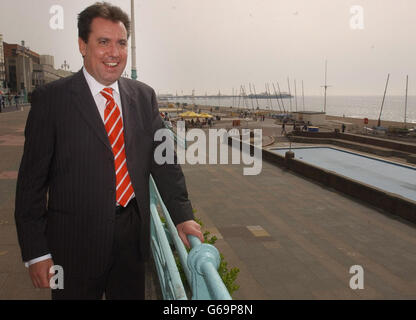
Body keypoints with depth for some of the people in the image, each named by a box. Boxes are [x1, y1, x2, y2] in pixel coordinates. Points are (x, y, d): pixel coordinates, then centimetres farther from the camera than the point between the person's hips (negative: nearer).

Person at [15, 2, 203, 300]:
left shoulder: (144, 96, 4)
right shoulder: (51, 98, -8)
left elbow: (163, 160, 7)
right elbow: (32, 179, -8)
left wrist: (182, 216, 1)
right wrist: (35, 252, -9)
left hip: (133, 236, 4)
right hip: (76, 240, -3)